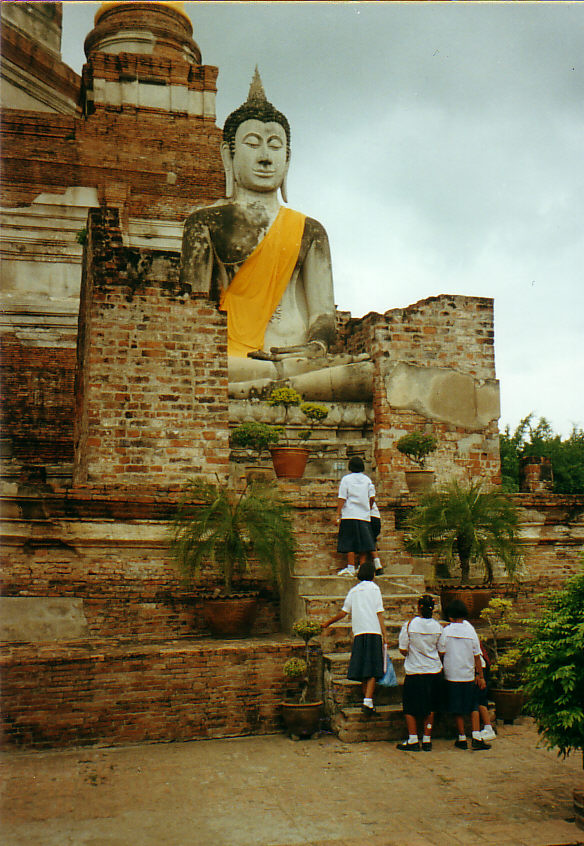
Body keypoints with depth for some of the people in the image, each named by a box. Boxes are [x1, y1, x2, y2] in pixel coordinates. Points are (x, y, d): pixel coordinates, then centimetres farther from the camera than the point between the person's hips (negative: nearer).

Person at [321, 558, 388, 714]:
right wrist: (385, 635, -4)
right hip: (374, 632, -4)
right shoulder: (374, 588, 2)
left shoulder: (354, 590, 15)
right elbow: (379, 614, -3)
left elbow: (343, 612, 14)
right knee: (372, 670, -7)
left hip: (358, 633, 4)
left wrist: (328, 623, 27)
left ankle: (366, 700, 13)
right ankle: (368, 701, -18)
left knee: (362, 670, 10)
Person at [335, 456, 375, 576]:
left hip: (349, 515, -3)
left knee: (349, 542, -2)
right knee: (363, 542, 6)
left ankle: (350, 568, -8)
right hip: (364, 515, 3)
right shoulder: (367, 479, 9)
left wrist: (338, 515, -3)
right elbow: (372, 497, 4)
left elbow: (342, 499, -4)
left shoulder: (346, 479, 0)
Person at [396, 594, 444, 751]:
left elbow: (403, 650, -9)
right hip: (434, 671, 3)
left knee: (410, 708, 9)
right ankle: (427, 740, 16)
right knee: (430, 708, 13)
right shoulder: (438, 626, -3)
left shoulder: (409, 625, -12)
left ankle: (413, 740, 5)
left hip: (415, 672, -3)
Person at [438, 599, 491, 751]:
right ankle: (476, 738, 0)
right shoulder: (471, 631, -2)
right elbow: (477, 656, 2)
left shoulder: (446, 631, -6)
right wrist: (480, 676, 9)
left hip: (451, 675, -1)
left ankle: (462, 739, 12)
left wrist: (441, 670, 14)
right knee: (473, 707, 10)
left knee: (458, 710, 7)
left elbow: (441, 653, -2)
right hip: (468, 675, 1)